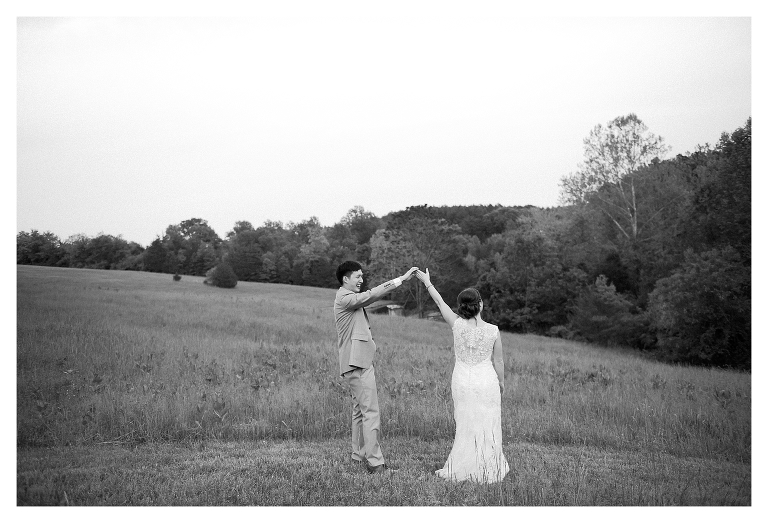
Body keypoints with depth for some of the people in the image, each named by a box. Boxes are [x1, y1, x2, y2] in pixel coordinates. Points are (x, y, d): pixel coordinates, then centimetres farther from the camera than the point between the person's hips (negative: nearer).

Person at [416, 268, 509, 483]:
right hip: (487, 381, -1)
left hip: (462, 381, 1)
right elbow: (498, 362, -1)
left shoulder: (457, 325, -10)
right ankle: (488, 469, 17)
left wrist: (427, 282, 17)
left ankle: (460, 468, 18)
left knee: (466, 425, 12)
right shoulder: (493, 331, -11)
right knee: (487, 425, 8)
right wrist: (501, 383, 16)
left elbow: (440, 302, 4)